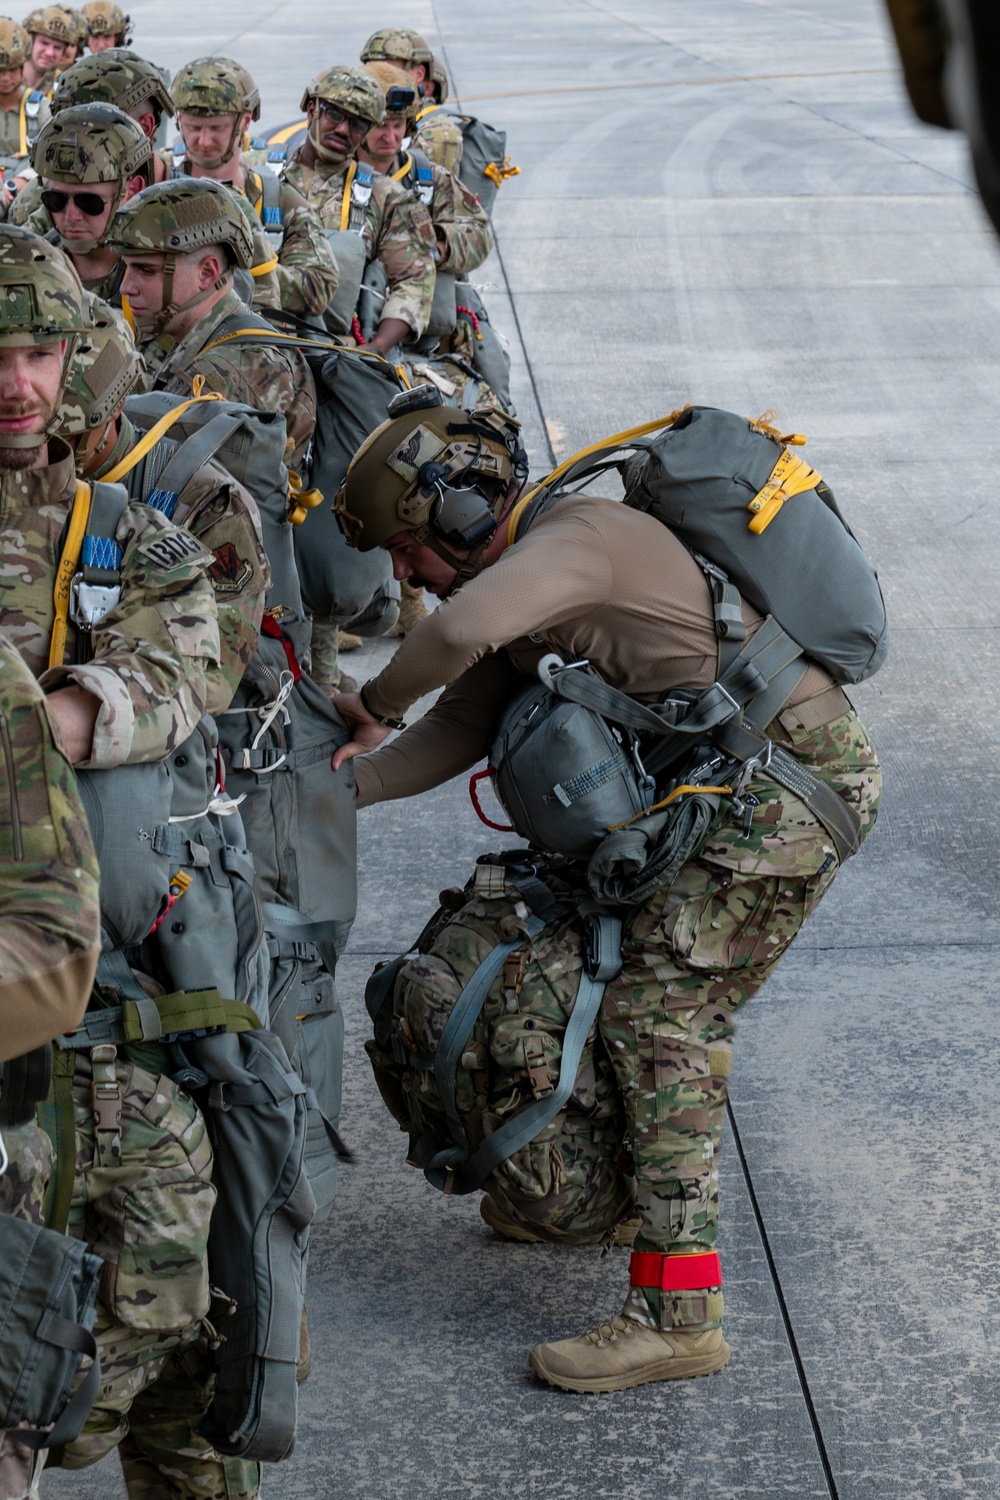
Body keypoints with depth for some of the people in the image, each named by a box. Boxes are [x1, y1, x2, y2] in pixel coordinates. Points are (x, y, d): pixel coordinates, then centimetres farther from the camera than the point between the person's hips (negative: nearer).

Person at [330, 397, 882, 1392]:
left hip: (798, 778, -10)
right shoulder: (521, 579, 12)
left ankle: (676, 1312, -13)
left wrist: (372, 708, -20)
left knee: (659, 1011, -12)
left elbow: (457, 630, -39)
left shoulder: (575, 541, -20)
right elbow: (460, 730, 14)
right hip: (739, 778, 10)